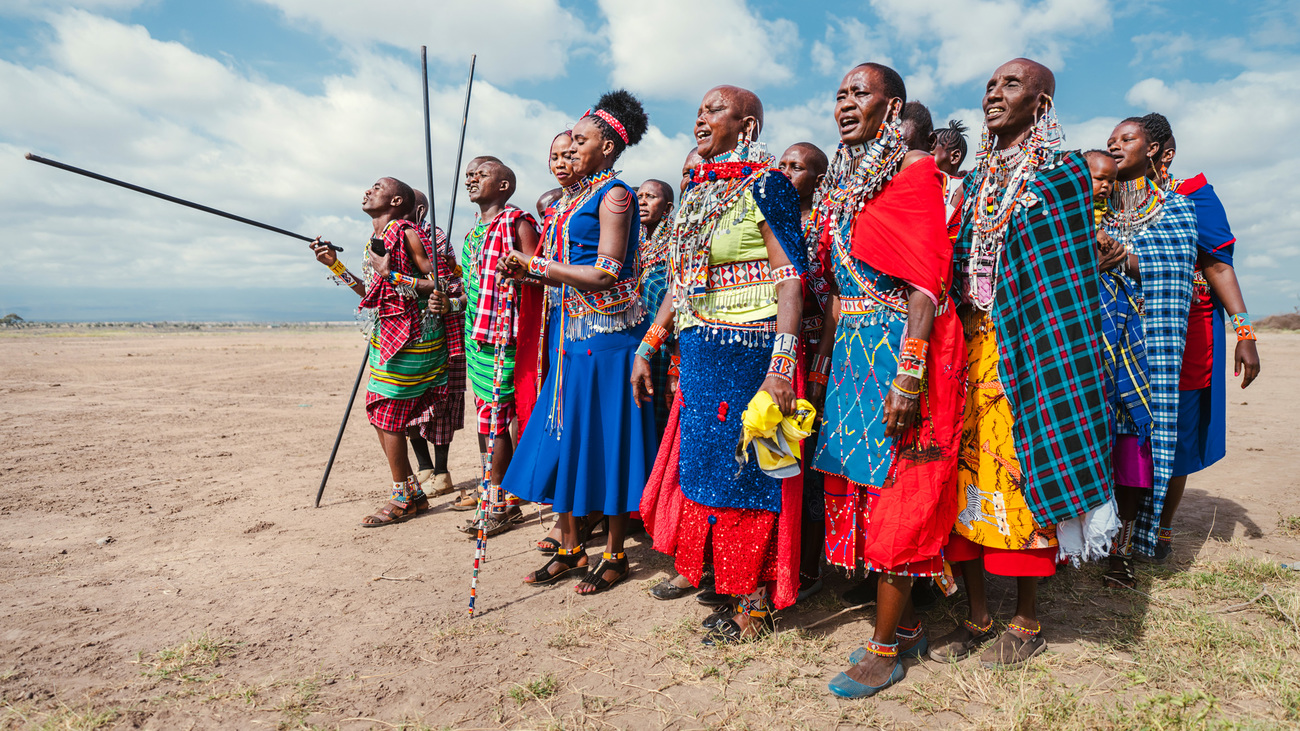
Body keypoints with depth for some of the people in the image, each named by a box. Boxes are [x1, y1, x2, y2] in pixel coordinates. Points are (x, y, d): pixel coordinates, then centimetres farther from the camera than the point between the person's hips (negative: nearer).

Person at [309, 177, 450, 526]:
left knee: (386, 416, -4)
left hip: (410, 336, -9)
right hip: (386, 334, 10)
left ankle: (402, 500, 10)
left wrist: (391, 274, -19)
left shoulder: (407, 233, -11)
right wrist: (335, 265, 17)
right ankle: (413, 493, 21)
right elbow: (373, 295, 19)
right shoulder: (376, 239, 16)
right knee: (378, 413, 11)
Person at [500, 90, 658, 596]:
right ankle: (570, 549, 22)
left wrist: (535, 265, -13)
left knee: (604, 440, -1)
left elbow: (604, 275, -17)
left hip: (606, 332, -8)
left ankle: (614, 556, 14)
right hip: (570, 333, 9)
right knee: (561, 438, 9)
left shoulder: (614, 194, -8)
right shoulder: (572, 197, 18)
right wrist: (526, 269, 4)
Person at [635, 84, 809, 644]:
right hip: (697, 356, 7)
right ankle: (702, 570, 30)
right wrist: (648, 349, 17)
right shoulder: (697, 192, 16)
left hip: (747, 354, -7)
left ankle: (756, 603, 16)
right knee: (700, 464, 13)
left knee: (742, 470, 0)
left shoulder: (765, 185, -6)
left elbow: (791, 276, -15)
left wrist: (782, 363, -24)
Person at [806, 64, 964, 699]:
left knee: (894, 494, -2)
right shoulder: (841, 184, 16)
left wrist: (908, 378, -22)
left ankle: (884, 649, 12)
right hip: (851, 351, 8)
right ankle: (905, 625, 27)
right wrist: (824, 357, 13)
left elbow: (926, 284, -15)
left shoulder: (916, 171, -6)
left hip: (900, 348, -8)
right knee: (858, 486, 10)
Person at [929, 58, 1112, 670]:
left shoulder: (1063, 172, 2)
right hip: (970, 346, 5)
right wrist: (965, 317, 3)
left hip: (1030, 350, -5)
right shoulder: (976, 179, 17)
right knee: (966, 469, 3)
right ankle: (977, 614, 16)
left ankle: (1027, 620, 15)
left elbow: (1068, 271, -2)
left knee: (1025, 471, -1)